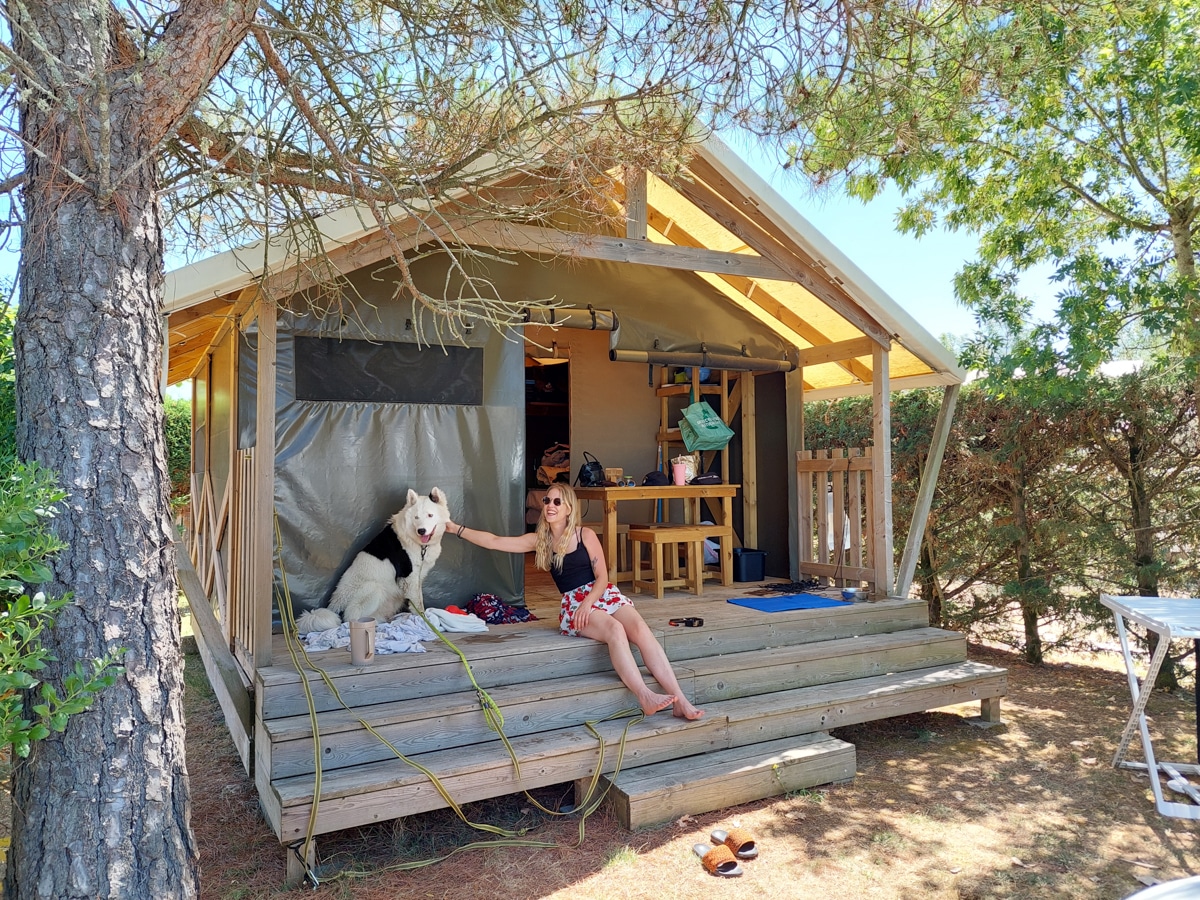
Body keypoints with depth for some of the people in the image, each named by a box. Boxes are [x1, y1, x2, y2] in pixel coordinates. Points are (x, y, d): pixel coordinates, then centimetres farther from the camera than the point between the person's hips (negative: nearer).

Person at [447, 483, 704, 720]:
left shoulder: (586, 535, 2)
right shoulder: (539, 540, 9)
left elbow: (602, 576, 0)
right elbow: (494, 541, 7)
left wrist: (588, 602, -18)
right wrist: (456, 529, 3)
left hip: (604, 594, 0)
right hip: (573, 604, 0)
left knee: (640, 629, -28)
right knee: (614, 629, -33)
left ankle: (680, 700, -33)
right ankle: (645, 697, -45)